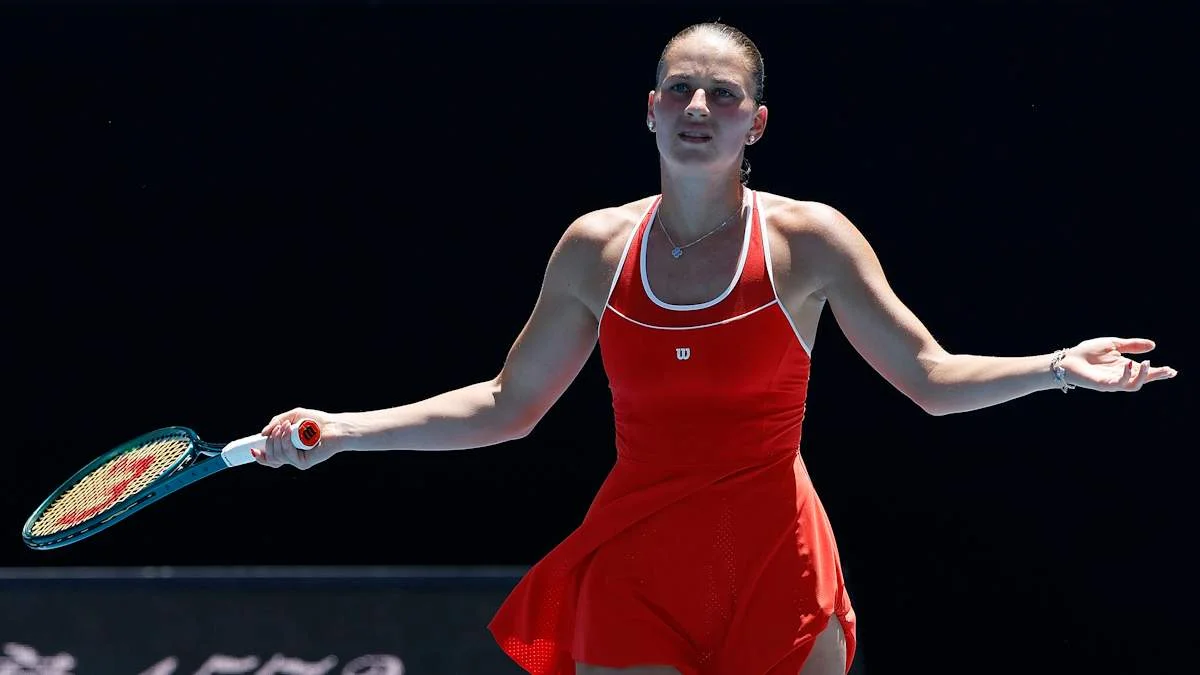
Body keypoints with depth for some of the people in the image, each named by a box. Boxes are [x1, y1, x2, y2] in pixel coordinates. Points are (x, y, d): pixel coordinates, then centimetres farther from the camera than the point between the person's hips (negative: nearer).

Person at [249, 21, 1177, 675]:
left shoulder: (807, 240, -2)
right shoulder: (596, 248, 4)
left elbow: (933, 378, 0)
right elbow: (507, 406, 12)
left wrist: (1059, 368, -16)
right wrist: (340, 431, 6)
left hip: (778, 585, -1)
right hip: (633, 578, 1)